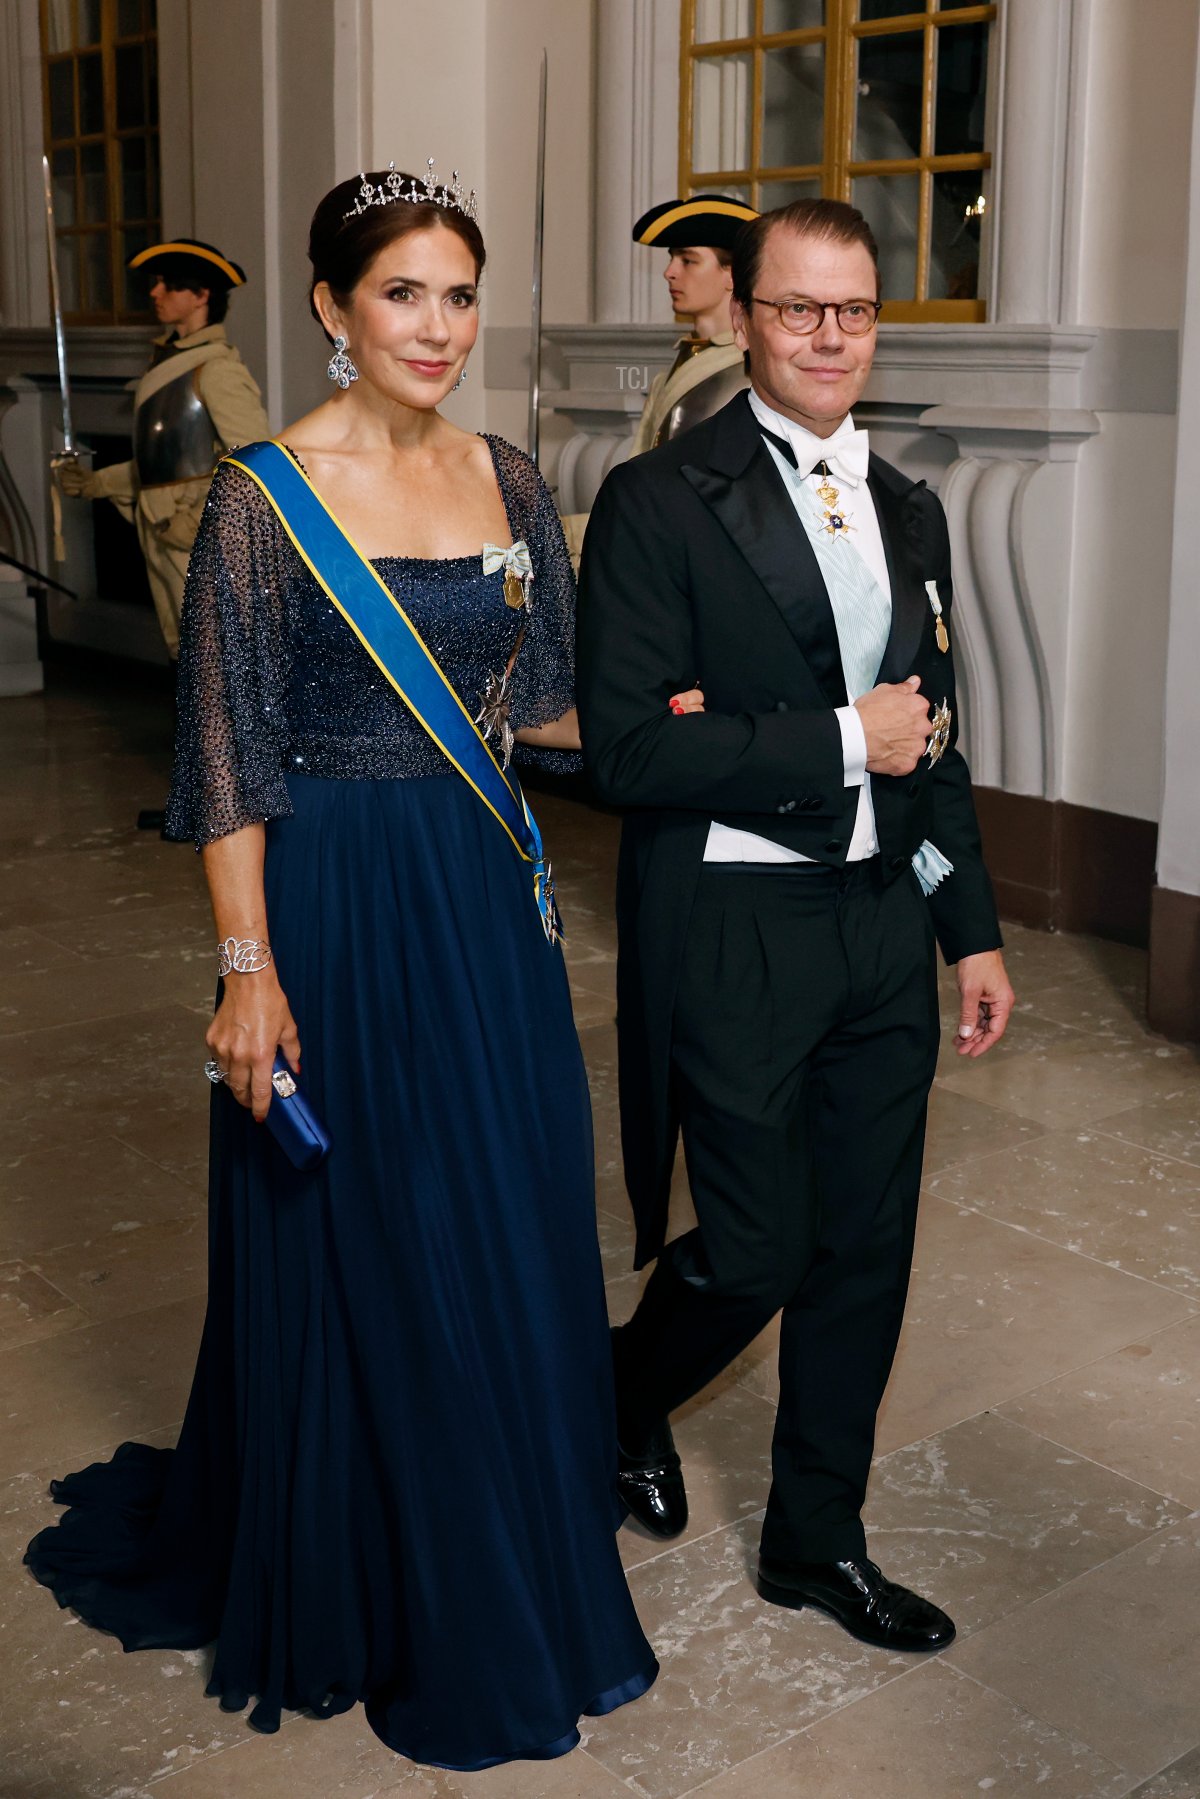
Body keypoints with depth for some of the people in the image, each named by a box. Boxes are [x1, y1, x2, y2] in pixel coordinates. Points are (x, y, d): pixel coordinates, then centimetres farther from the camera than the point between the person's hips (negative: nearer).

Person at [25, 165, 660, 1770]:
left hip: (487, 900, 5)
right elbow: (230, 758, -10)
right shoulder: (266, 496, -9)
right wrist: (247, 969, -15)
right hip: (337, 908, -5)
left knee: (513, 1245, 13)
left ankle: (516, 1569, 36)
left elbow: (546, 706, 12)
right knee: (355, 1256, 8)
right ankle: (363, 1593, 31)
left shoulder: (509, 483, 6)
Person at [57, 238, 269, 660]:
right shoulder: (169, 360, 14)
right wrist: (97, 483, 19)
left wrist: (201, 520, -21)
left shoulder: (216, 369, -15)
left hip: (206, 543, -10)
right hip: (165, 539, 10)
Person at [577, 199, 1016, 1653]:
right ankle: (623, 1400, 34)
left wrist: (972, 928, 14)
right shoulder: (659, 501, -10)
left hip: (883, 923, 6)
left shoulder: (908, 510, 11)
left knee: (867, 1249, 12)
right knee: (757, 1248, 0)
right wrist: (841, 740, -17)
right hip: (734, 932, -6)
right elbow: (623, 749, -17)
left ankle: (817, 1537, 31)